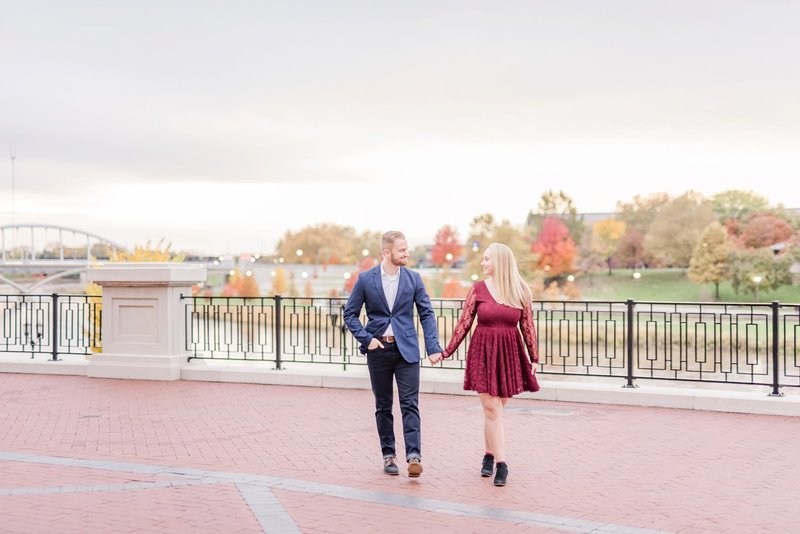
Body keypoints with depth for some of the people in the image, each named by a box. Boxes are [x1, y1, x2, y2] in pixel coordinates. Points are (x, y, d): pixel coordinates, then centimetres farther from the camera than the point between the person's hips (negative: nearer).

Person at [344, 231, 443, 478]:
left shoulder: (413, 278, 2)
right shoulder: (366, 279, -1)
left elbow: (427, 314, 1)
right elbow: (350, 313, 4)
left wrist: (433, 347, -8)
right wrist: (366, 339, -8)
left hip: (406, 349, 0)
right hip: (378, 349, 0)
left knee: (410, 404, -8)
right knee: (383, 406, 8)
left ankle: (414, 456, -13)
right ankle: (389, 455, 17)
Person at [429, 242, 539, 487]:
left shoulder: (520, 292, 2)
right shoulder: (478, 289, 1)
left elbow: (528, 327, 6)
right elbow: (464, 323, 4)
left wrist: (534, 358, 5)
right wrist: (446, 352, 2)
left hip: (510, 354, 1)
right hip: (483, 352, -1)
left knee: (494, 409, 7)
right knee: (492, 409, -5)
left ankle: (489, 455, 25)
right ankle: (501, 464, -2)